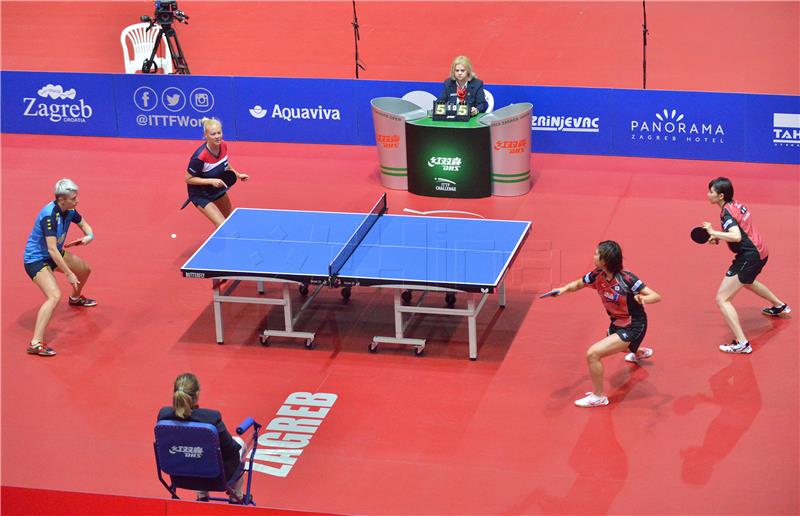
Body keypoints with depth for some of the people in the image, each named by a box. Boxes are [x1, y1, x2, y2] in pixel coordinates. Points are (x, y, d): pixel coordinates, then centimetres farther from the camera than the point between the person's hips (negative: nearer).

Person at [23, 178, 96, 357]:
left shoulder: (69, 210, -6)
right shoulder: (49, 216, -32)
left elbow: (83, 223, 15)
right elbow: (52, 250, -34)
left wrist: (89, 235, -9)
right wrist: (69, 274, -31)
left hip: (55, 254, 9)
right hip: (36, 260, -9)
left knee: (85, 269, 26)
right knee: (55, 296, -28)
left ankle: (76, 298, 60)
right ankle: (36, 343, -32)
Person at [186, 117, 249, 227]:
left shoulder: (223, 146, -14)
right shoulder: (200, 156, -35)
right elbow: (188, 179, -25)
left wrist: (237, 175, -5)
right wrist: (211, 181, -32)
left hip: (218, 188, 8)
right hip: (201, 195, -8)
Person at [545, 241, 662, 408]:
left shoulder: (626, 279, -31)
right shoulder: (597, 275, -12)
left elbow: (657, 296, -30)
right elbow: (578, 284, 7)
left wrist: (643, 299, -52)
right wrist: (565, 288, -14)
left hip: (633, 327, -8)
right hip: (617, 323, 8)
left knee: (593, 354, -22)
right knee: (617, 346, 41)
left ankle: (598, 397, -3)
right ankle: (640, 352, 76)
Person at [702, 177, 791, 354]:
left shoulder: (727, 212, -19)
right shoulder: (738, 205, 9)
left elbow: (736, 237, -33)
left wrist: (713, 233, -25)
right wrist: (718, 238, 12)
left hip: (749, 257, -10)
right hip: (760, 253, 10)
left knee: (722, 299, -11)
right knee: (747, 281, 42)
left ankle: (742, 343, -17)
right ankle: (779, 306, 63)